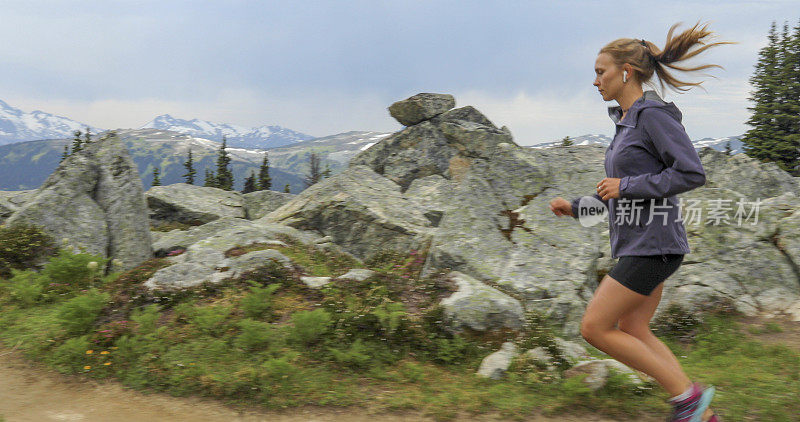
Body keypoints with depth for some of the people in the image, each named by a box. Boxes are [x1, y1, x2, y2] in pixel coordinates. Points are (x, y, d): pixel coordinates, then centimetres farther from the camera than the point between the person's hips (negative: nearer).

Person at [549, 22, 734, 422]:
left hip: (652, 244, -10)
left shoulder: (655, 112, -12)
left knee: (594, 328, -6)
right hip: (636, 242, 10)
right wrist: (575, 207, 14)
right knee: (632, 332, 12)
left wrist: (625, 186, -16)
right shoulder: (628, 121, 16)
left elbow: (692, 174, -19)